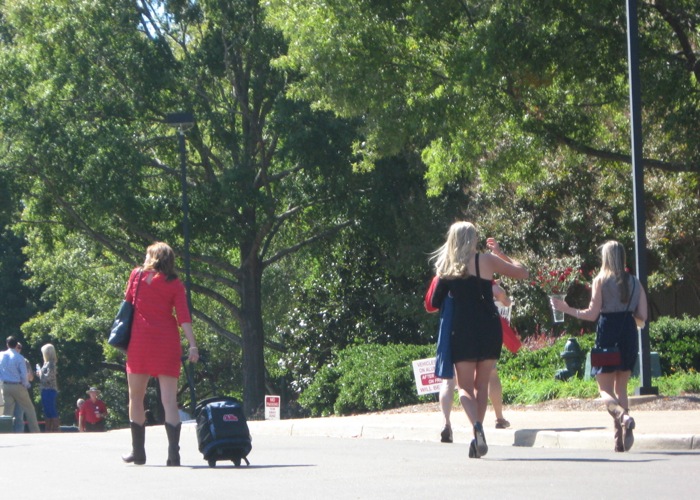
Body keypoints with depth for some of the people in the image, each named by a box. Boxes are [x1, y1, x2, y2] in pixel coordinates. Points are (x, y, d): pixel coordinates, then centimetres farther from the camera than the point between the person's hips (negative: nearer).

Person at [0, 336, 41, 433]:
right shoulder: (19, 358, -12)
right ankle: (35, 431, 6)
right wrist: (26, 385, 4)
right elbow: (24, 375, -11)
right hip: (18, 386, -4)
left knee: (8, 410, 8)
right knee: (29, 409, 6)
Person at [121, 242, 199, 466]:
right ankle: (173, 453, -14)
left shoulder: (137, 275, 6)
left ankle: (138, 452, 13)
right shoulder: (175, 284, 3)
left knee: (136, 398, 11)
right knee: (169, 399, -2)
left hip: (140, 340, 0)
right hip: (167, 342, 0)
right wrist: (193, 345, -11)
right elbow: (183, 316, -6)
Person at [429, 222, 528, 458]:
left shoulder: (445, 267, 5)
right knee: (481, 385, 13)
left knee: (465, 387, 5)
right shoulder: (486, 260, -1)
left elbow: (435, 302, 11)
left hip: (462, 330, 0)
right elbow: (522, 273, 6)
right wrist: (500, 253, 17)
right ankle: (478, 437, 7)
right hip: (489, 328, 0)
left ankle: (477, 427, -22)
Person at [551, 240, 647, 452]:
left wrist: (566, 309, 4)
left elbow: (592, 313, -7)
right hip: (629, 334, 4)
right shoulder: (634, 282, 7)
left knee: (605, 389, 1)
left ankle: (623, 417, -30)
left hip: (607, 333, -4)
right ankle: (620, 440, 2)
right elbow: (642, 318, 4)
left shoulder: (601, 280, -3)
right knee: (621, 388, 13)